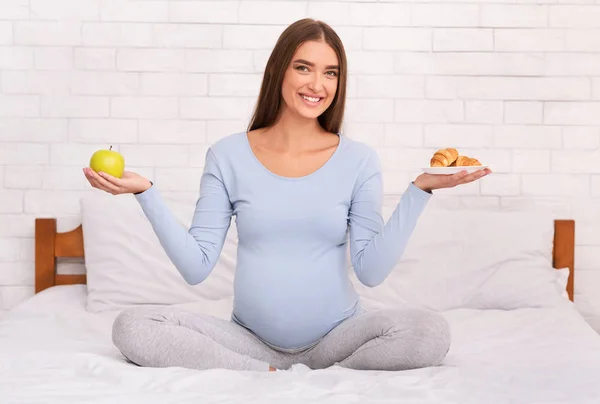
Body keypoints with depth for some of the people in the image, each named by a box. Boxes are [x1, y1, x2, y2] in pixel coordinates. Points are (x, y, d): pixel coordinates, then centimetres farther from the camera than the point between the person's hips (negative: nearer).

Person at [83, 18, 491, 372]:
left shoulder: (359, 160, 0)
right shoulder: (228, 156, 1)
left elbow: (371, 270, -9)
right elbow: (196, 267, -5)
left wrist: (419, 190, -16)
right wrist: (146, 192, -13)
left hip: (336, 335, 0)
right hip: (250, 338, 1)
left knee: (431, 332, -27)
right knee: (132, 327, -20)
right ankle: (273, 376, -15)